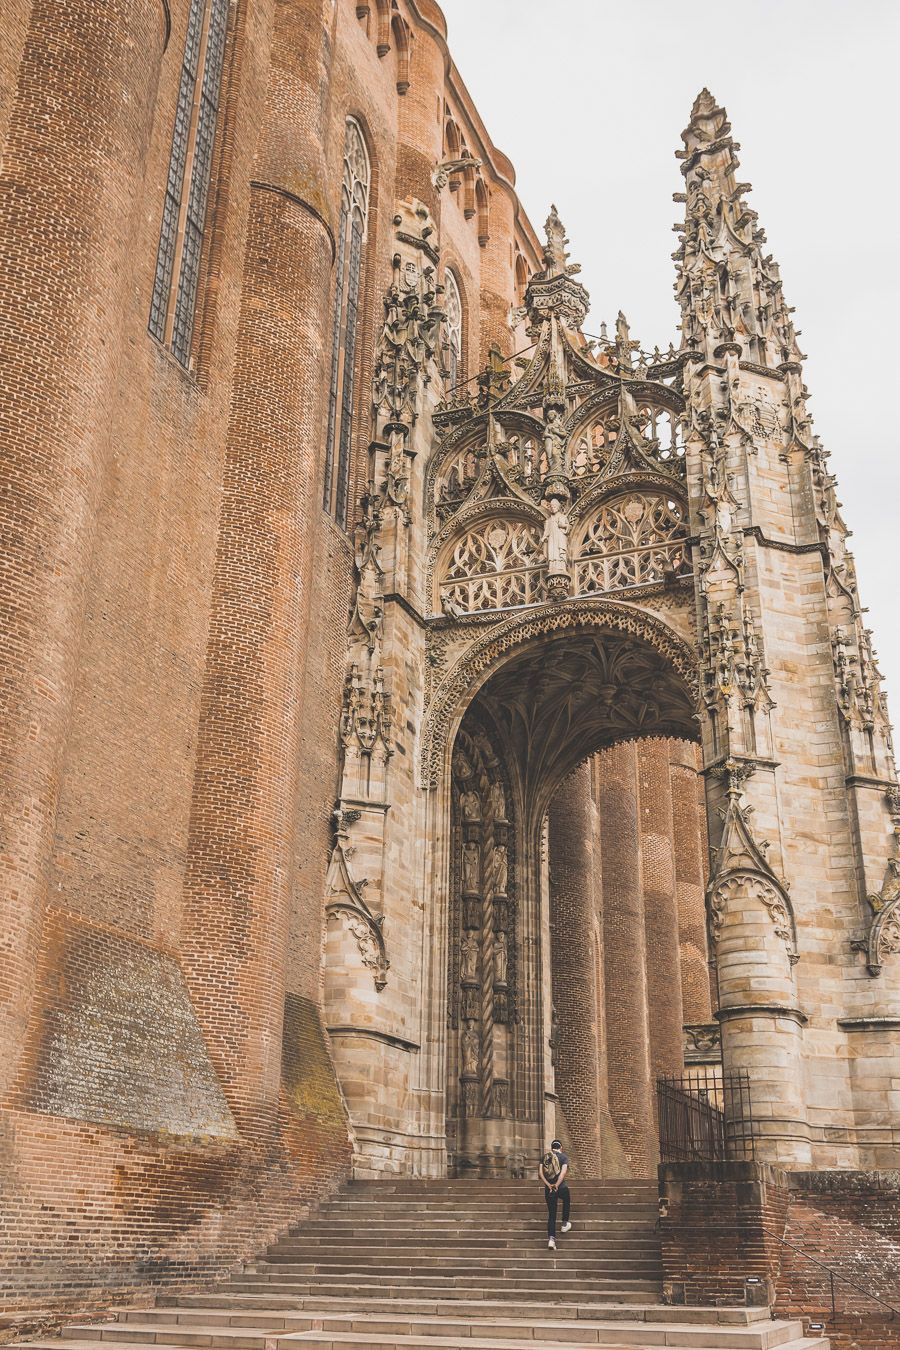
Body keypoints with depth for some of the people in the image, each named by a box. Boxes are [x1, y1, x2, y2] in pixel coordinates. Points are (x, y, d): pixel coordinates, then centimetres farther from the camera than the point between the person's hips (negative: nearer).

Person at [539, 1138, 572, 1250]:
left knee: (551, 1214, 6)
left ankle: (551, 1239, -8)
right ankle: (564, 1224, 36)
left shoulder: (544, 1157, 7)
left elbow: (541, 1173, -4)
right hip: (562, 1187, -2)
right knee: (567, 1201, 33)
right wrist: (557, 1185, -15)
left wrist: (548, 1185, -9)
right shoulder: (563, 1157, -2)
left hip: (548, 1189, 2)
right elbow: (563, 1172, -17)